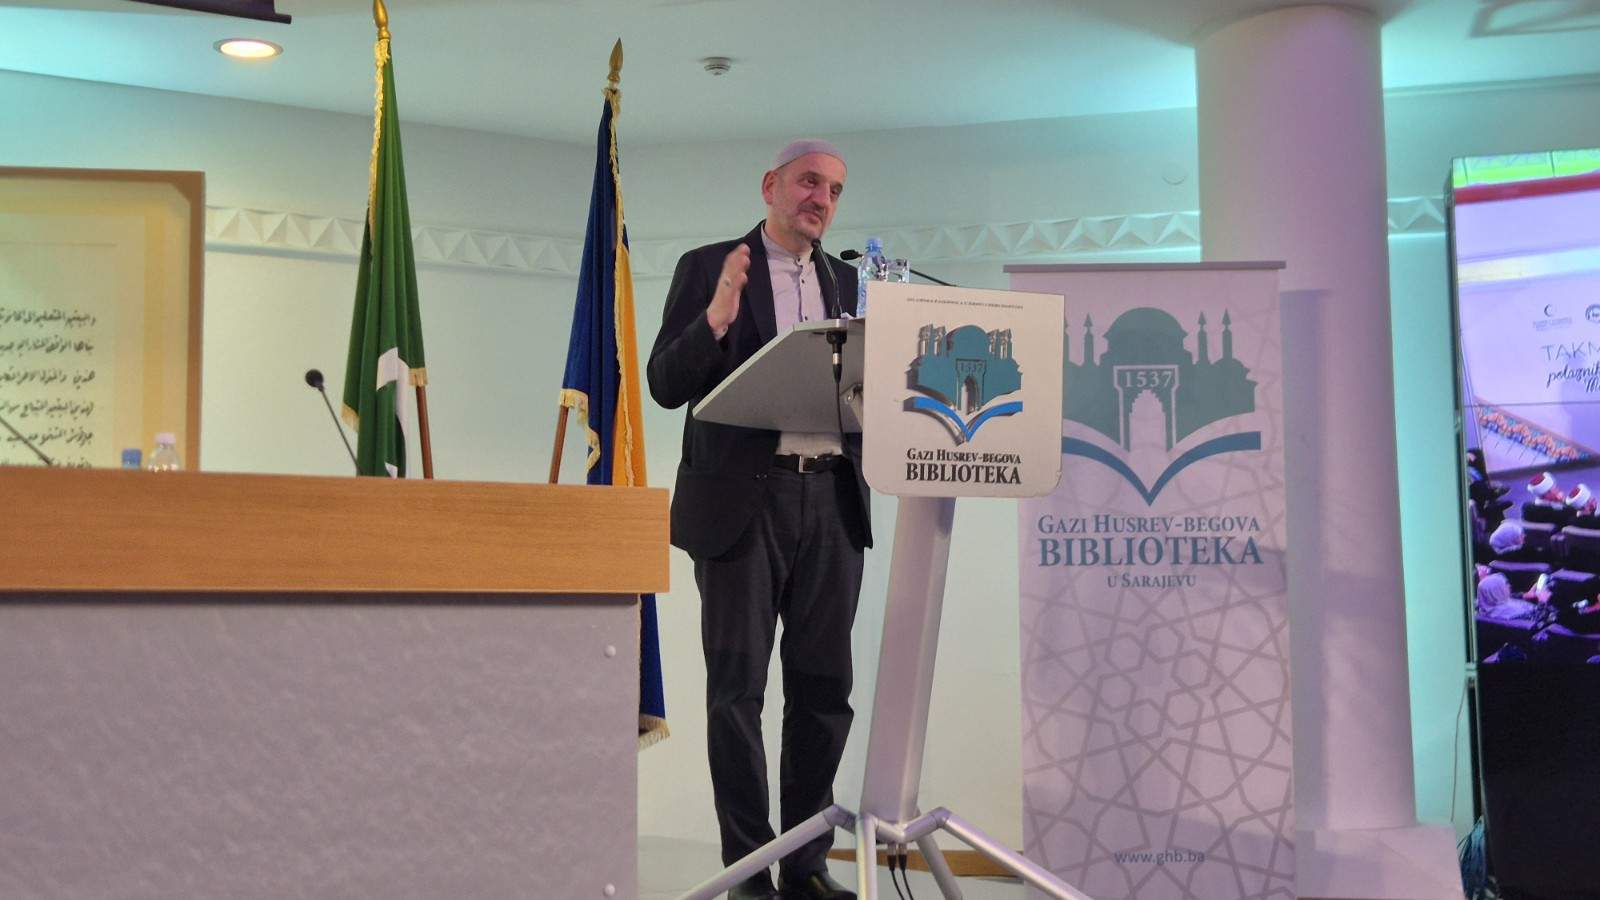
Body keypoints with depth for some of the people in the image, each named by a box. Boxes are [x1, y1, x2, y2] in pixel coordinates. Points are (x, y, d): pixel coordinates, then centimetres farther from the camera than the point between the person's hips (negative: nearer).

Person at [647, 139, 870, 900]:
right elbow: (667, 384, -6)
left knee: (824, 688, 6)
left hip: (831, 500, 5)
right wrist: (715, 318, -22)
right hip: (741, 499, -4)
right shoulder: (707, 268, 2)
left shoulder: (845, 281, 17)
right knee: (737, 687, 0)